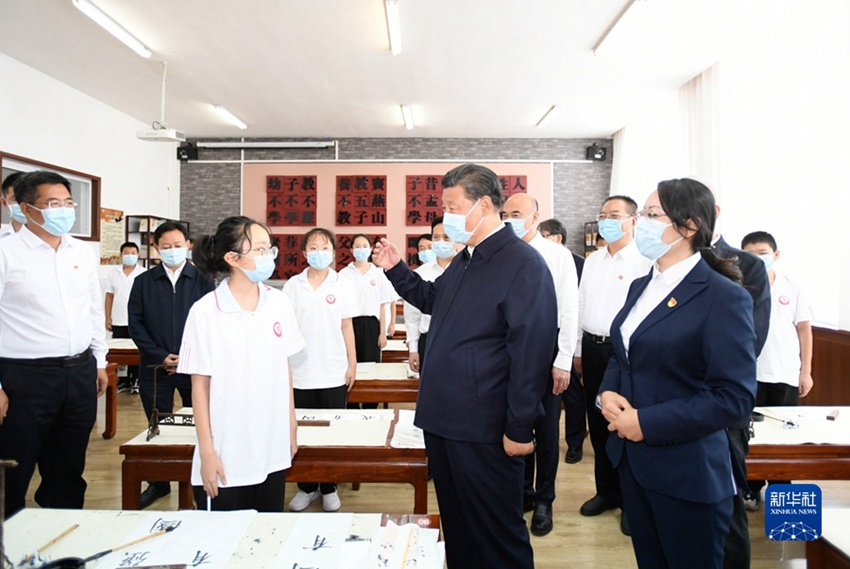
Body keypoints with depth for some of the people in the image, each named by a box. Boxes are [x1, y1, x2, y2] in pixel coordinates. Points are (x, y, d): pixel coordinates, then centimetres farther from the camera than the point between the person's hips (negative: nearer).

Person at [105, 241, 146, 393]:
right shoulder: (113, 272, 7)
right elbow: (109, 297, 8)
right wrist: (107, 318, 4)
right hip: (118, 321, 3)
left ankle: (135, 381, 15)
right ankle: (122, 381, 16)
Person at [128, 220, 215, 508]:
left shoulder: (203, 281, 1)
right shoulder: (143, 282, 6)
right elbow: (135, 323, 3)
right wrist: (160, 356, -8)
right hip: (155, 366, 2)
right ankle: (158, 483, 26)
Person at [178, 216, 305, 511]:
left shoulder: (279, 302, -1)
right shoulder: (205, 311, -11)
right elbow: (200, 385, -6)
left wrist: (292, 427, 10)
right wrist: (207, 452, -5)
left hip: (273, 452, 3)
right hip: (226, 456, -3)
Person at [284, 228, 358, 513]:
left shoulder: (342, 285, 0)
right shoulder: (293, 285, 2)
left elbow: (347, 327, 3)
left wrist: (352, 364, 2)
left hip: (334, 373, -1)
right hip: (300, 372, 1)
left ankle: (329, 488, 22)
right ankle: (307, 487, 25)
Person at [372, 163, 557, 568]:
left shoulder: (524, 264, -17)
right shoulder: (464, 260, 11)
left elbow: (531, 352, -20)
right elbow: (432, 299, 26)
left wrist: (519, 429, -18)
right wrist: (396, 270, 12)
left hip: (483, 432, -8)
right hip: (443, 421, 9)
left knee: (496, 534, 10)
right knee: (455, 522, 24)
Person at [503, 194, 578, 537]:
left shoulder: (557, 255, -5)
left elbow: (569, 310, -6)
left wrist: (563, 361, -10)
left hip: (546, 348, -2)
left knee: (546, 428, 10)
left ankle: (544, 501, 28)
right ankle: (524, 493, 34)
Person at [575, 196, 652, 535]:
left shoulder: (643, 262, -10)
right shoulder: (592, 261, 12)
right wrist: (579, 350, 14)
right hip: (592, 347, 7)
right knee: (598, 423, 15)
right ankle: (607, 492, 31)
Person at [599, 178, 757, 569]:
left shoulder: (724, 297, -15)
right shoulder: (641, 287, 9)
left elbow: (735, 396, -19)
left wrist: (647, 423, -20)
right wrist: (607, 392, -4)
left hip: (687, 473, -7)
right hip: (632, 460, 7)